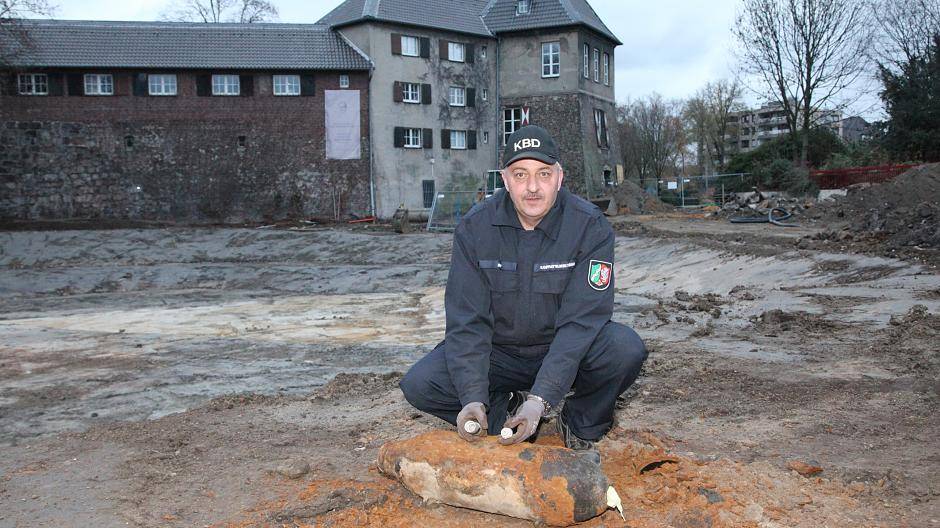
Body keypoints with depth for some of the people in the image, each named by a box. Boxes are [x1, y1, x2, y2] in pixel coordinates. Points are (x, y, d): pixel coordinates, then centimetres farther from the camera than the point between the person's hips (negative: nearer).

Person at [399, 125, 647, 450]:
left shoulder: (590, 226, -18)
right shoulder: (474, 227, -12)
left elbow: (581, 320, -24)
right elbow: (467, 320, -15)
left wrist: (540, 399, -34)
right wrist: (473, 399, -28)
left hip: (567, 352, -1)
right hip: (499, 352, 1)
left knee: (626, 349, -31)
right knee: (418, 385, -19)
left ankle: (581, 424, -1)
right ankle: (507, 411, 3)